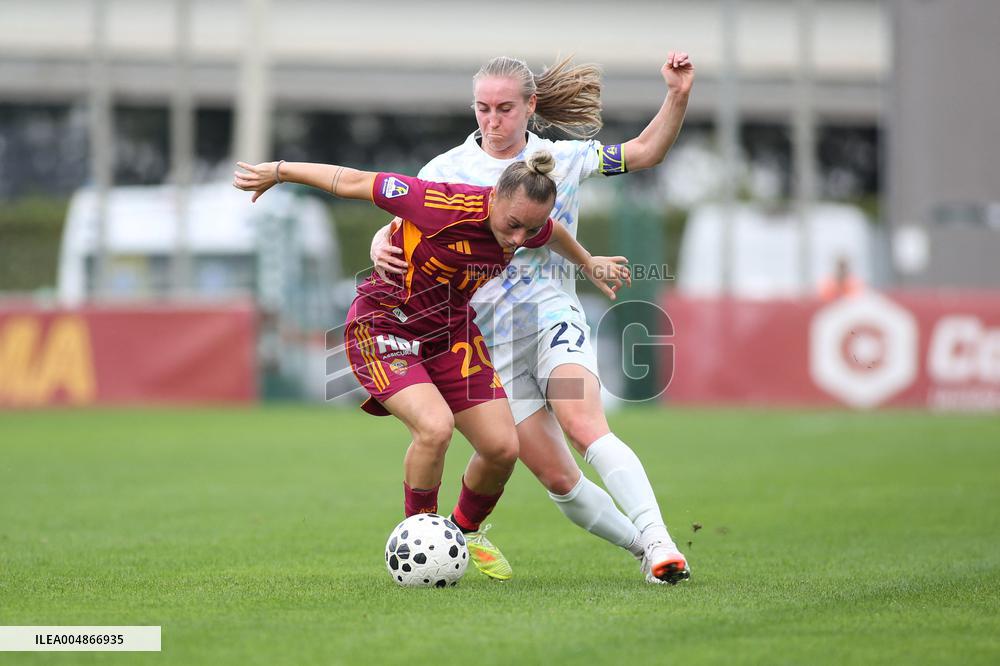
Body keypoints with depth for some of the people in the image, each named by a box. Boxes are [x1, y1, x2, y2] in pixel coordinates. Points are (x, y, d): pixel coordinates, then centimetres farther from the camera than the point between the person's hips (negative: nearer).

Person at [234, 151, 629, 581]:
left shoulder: (528, 226, -13)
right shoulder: (446, 206, -33)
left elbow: (554, 235, 14)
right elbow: (355, 184, -23)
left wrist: (587, 262, 32)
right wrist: (279, 172, -14)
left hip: (451, 332, 6)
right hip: (382, 328, -6)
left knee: (502, 447, -3)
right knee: (435, 425, -29)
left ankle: (466, 530, 28)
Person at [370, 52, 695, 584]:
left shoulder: (564, 159, 8)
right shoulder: (445, 170, 6)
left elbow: (645, 153, 12)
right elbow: (400, 221, 5)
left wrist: (677, 96, -3)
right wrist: (380, 246, -19)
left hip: (552, 317, -1)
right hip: (491, 344, 1)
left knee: (584, 426, -29)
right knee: (557, 477, -6)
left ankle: (658, 541, -34)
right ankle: (642, 546, 11)